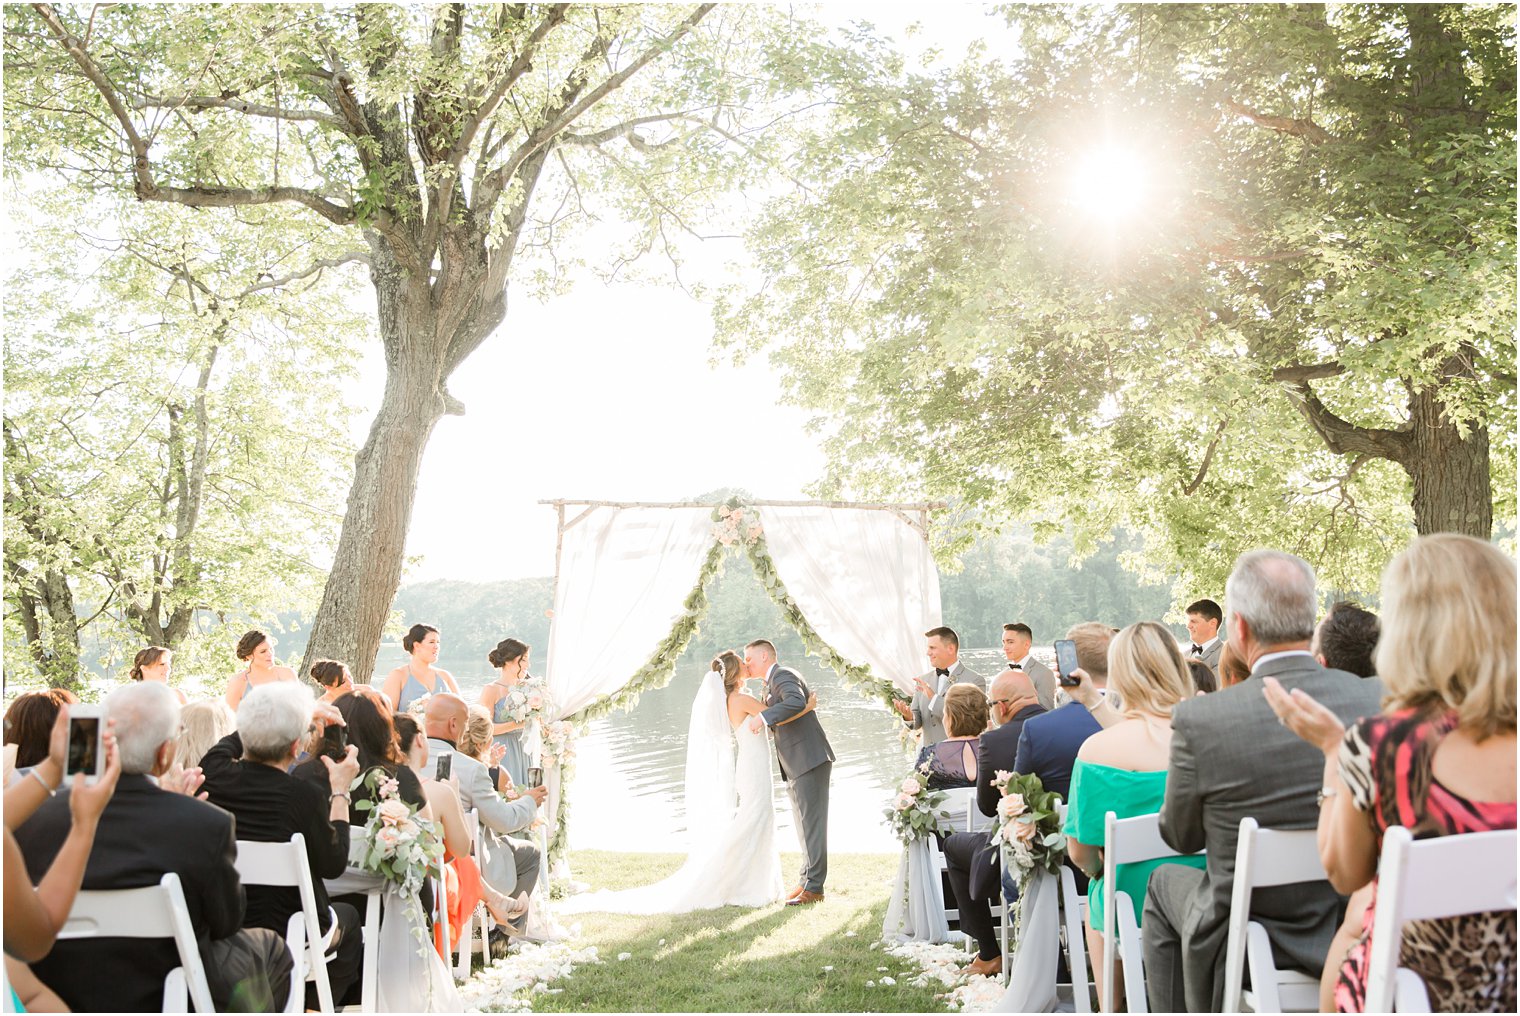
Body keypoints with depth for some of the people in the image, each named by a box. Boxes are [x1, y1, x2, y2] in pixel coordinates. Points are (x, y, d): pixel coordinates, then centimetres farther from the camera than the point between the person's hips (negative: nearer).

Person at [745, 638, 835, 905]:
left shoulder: (783, 675, -11)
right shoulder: (771, 684, 21)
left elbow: (797, 702, -32)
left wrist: (763, 717, -32)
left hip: (810, 761, -10)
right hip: (795, 766, 10)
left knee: (812, 822, -8)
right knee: (805, 824, 14)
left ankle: (814, 886, -6)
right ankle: (807, 878, 22)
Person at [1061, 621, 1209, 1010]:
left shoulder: (1097, 749, -20)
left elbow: (1080, 852, -11)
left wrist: (1099, 871, 11)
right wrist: (1093, 701, 23)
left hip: (1141, 906, -4)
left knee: (1095, 902, 32)